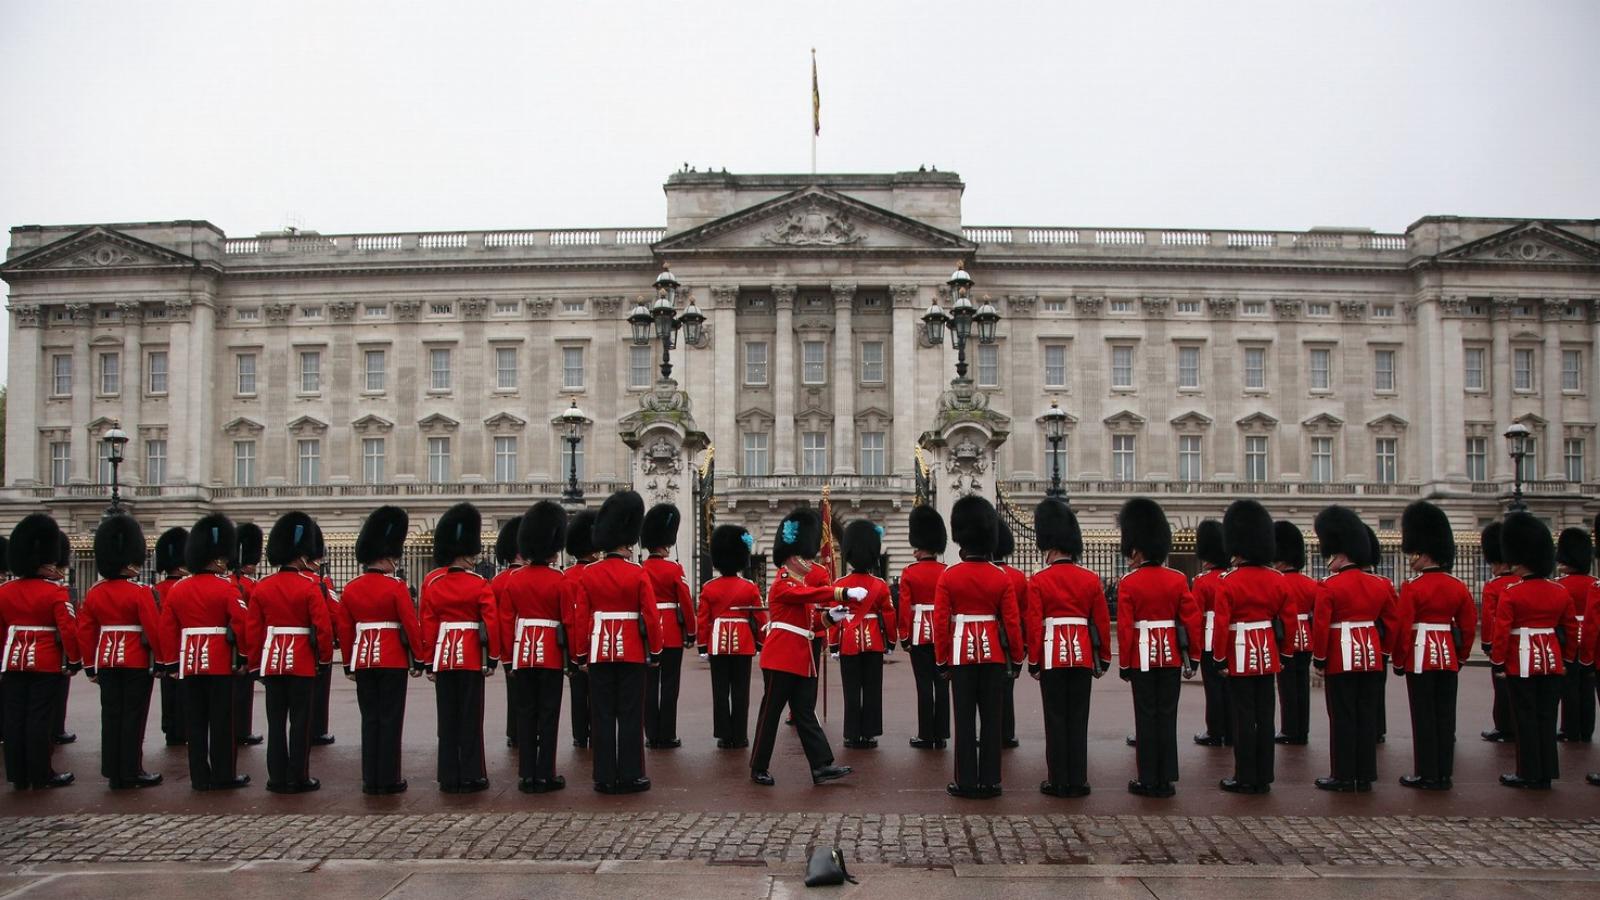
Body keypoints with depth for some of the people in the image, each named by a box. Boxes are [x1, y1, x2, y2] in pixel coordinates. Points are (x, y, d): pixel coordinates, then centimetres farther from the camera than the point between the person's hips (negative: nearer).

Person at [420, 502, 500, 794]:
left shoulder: (431, 581, 1)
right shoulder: (480, 584, -8)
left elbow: (427, 624, 1)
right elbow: (491, 623, -11)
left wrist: (429, 661, 6)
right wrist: (493, 658, -1)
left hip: (443, 655, 3)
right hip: (472, 656, -3)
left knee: (447, 718, 9)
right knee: (471, 718, 3)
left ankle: (449, 778, 11)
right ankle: (471, 776, 6)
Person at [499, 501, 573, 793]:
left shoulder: (512, 580, 2)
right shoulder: (560, 581, -8)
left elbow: (505, 622, 3)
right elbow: (570, 622, -7)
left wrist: (508, 659, 9)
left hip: (522, 653, 3)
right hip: (551, 654, -3)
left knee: (525, 713, 9)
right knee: (548, 714, 3)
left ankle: (526, 776, 10)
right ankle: (545, 776, 5)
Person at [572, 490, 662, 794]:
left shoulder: (588, 574, 0)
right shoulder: (638, 574, -7)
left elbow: (580, 618, 1)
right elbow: (651, 616, -8)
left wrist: (581, 654, 9)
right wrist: (656, 652, 3)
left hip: (599, 651, 2)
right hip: (632, 652, -2)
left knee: (603, 715, 6)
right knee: (630, 715, 4)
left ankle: (605, 777, 9)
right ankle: (630, 776, 7)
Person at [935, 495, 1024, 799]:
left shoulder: (948, 577, -5)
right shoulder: (1002, 577, -2)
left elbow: (940, 622, -5)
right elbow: (1012, 622, -2)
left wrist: (942, 660, 3)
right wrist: (1017, 657, 8)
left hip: (961, 653, -1)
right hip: (994, 654, 1)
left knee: (965, 719, 4)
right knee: (991, 718, 6)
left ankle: (966, 781, 7)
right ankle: (990, 781, 10)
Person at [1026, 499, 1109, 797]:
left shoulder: (1038, 580, -6)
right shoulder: (1091, 579, 3)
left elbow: (1033, 624, -8)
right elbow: (1102, 622, 5)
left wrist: (1033, 661, -1)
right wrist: (1104, 658, 14)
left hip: (1052, 655, -2)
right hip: (1082, 655, 2)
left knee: (1055, 719, 4)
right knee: (1078, 719, 8)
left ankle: (1058, 781, 7)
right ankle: (1078, 781, 11)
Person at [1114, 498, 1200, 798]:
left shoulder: (1128, 583, -8)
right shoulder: (1178, 579, 0)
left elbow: (1124, 627, -9)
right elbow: (1192, 620, 0)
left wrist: (1124, 665, -1)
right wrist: (1192, 658, 7)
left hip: (1142, 656, -2)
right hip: (1171, 656, 2)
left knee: (1146, 716, 3)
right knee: (1167, 716, 7)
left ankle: (1148, 780, 6)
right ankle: (1166, 779, 10)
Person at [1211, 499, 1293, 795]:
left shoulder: (1229, 581, -13)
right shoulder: (1277, 579, 2)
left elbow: (1221, 624, -14)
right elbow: (1288, 620, 6)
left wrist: (1219, 659, -5)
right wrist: (1282, 652, 16)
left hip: (1240, 656, -5)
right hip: (1267, 655, 5)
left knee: (1243, 717, 1)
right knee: (1264, 716, 9)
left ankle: (1245, 778, 6)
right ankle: (1263, 778, 15)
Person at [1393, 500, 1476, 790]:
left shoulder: (1412, 588, -13)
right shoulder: (1458, 587, 4)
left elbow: (1403, 628, -13)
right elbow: (1469, 625, 8)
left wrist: (1398, 662, -4)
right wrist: (1461, 656, 19)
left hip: (1420, 655, -5)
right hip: (1448, 657, 5)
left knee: (1423, 717, 0)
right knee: (1445, 715, 10)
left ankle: (1427, 775, 4)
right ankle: (1444, 774, 15)